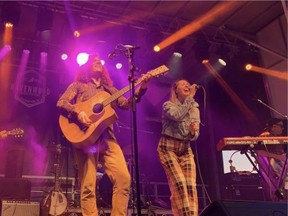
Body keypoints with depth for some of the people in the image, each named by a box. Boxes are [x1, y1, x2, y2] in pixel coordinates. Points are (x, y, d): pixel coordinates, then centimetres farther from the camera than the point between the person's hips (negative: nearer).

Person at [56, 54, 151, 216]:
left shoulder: (109, 89, 26)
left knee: (124, 178, -11)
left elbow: (127, 104, 14)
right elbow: (61, 102, 4)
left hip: (107, 138, 4)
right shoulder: (78, 85, 16)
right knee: (88, 186, -10)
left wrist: (141, 88, 0)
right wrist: (78, 113, -15)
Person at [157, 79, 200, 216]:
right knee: (179, 183, -18)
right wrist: (190, 97, -17)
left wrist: (193, 132, -19)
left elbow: (195, 135, 6)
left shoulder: (194, 109, 12)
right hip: (168, 147, -5)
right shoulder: (168, 105, -1)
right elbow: (177, 115, -25)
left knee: (191, 185, -9)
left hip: (185, 149, 5)